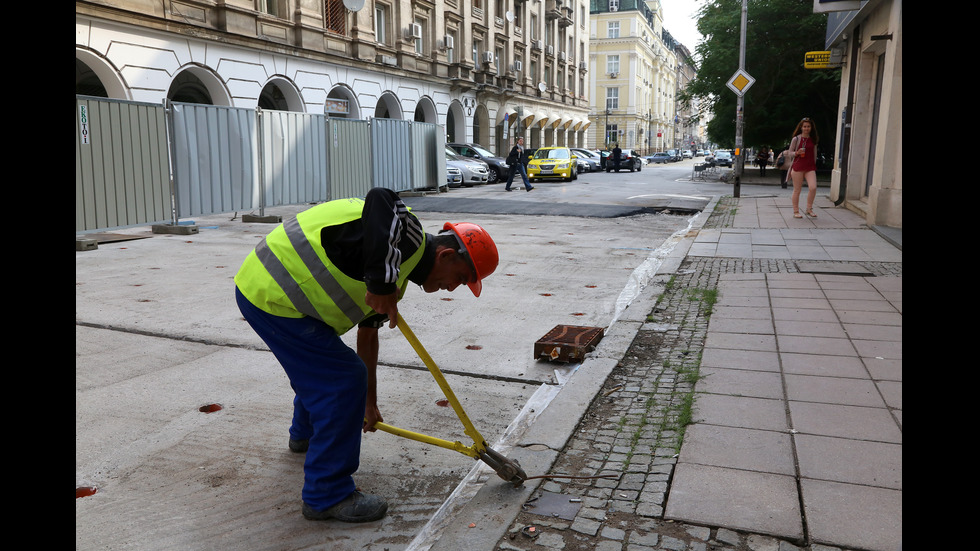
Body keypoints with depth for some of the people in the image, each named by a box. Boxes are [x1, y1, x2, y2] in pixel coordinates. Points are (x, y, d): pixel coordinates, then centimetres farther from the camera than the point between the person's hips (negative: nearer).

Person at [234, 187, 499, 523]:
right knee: (344, 379, -8)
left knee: (316, 364, 31)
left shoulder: (393, 276, 15)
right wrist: (383, 284, -37)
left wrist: (369, 404, 30)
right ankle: (327, 495, 5)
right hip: (273, 297, -11)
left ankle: (305, 434, 59)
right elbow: (381, 201, -39)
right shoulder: (407, 235, -15)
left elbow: (368, 335, 23)